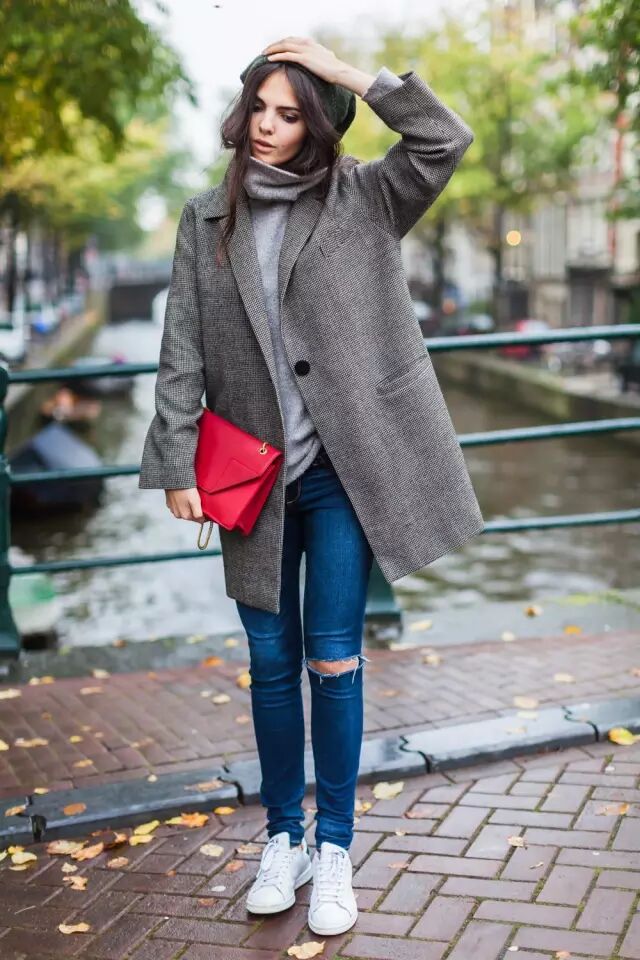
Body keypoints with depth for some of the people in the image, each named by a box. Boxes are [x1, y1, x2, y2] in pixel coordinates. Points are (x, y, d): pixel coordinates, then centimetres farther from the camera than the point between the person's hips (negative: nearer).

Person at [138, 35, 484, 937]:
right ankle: (283, 836, 27)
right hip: (256, 475, 2)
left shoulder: (361, 201, 1)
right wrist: (177, 466, -3)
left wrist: (346, 71, -12)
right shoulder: (207, 220, 6)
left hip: (343, 467, -2)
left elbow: (447, 138, -13)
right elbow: (183, 354, 3)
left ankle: (334, 848, 16)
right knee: (272, 661, 10)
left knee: (334, 660, 0)